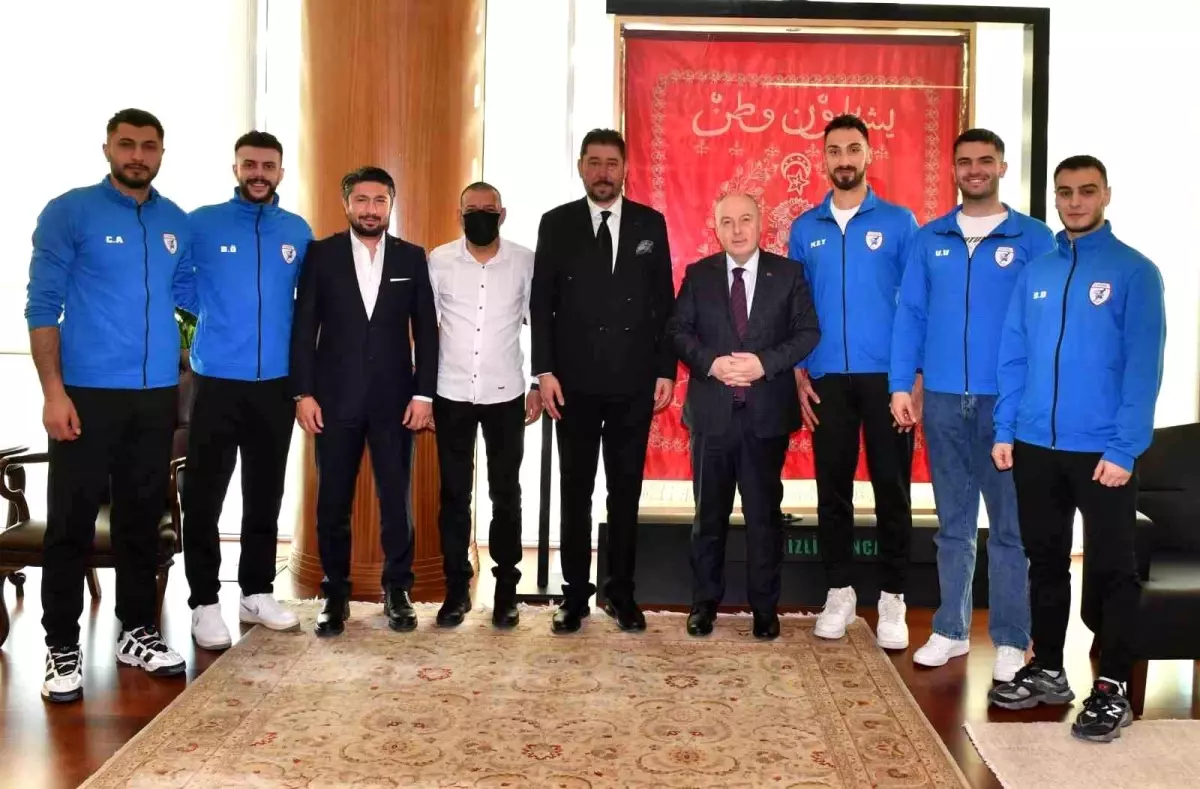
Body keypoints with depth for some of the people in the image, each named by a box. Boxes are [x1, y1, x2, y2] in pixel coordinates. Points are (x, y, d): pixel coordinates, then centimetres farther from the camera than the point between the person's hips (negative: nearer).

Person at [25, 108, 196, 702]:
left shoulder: (177, 223, 9)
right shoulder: (69, 212, -3)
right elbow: (43, 306, -6)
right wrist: (53, 391, -14)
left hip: (157, 395, 4)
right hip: (87, 394, -4)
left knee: (142, 517, 12)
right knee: (72, 521, 2)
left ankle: (138, 632, 25)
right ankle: (62, 647, 14)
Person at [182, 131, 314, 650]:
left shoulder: (299, 232, 7)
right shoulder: (202, 224, -2)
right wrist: (206, 322, 2)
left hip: (277, 384, 3)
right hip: (217, 382, -3)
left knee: (266, 496, 11)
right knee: (205, 497, 0)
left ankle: (256, 593, 22)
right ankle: (204, 603, 11)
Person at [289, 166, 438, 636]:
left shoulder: (412, 258, 5)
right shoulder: (320, 255, 3)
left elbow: (426, 330, 4)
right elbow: (303, 327, 1)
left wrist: (424, 394, -3)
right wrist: (303, 392, -6)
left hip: (394, 398, 0)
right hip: (335, 397, 0)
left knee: (396, 499, 5)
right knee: (332, 501, 6)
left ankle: (398, 590, 18)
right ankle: (335, 593, 18)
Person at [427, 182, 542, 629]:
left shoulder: (526, 262, -1)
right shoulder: (438, 261, -1)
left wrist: (539, 386, 1)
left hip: (506, 395, 0)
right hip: (451, 395, 1)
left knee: (506, 494, 7)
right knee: (454, 494, 6)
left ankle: (506, 589, 18)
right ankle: (456, 589, 17)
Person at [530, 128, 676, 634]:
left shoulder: (650, 223, 6)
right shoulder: (556, 224, 4)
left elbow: (665, 301, 5)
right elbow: (541, 303, 2)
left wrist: (666, 371, -1)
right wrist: (545, 370, -6)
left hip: (634, 382, 1)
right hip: (575, 381, -1)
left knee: (626, 492, 8)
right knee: (576, 491, 6)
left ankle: (620, 592, 19)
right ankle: (575, 593, 16)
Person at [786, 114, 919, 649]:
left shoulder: (898, 222, 2)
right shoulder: (804, 229, 9)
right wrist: (799, 376, 2)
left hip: (886, 376, -2)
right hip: (827, 378, 2)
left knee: (892, 487, 2)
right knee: (832, 488, 7)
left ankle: (892, 599, 11)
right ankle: (839, 591, 18)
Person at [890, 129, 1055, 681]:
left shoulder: (1034, 239, 0)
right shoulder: (929, 240, 7)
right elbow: (910, 315, 6)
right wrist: (901, 386, -1)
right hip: (943, 400, 3)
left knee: (1010, 525, 2)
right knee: (953, 523, 12)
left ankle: (1011, 640, 12)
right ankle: (950, 630, 21)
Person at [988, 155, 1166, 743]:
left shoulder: (1135, 272, -4)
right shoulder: (1035, 272, 8)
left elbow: (1143, 366, -9)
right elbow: (1013, 357, 9)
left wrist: (1124, 450, -15)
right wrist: (1004, 430, 2)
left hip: (1102, 451, -4)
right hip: (1035, 447, 4)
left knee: (1110, 571, 5)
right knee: (1045, 562, 14)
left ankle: (1112, 689, 15)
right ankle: (1046, 669, 27)